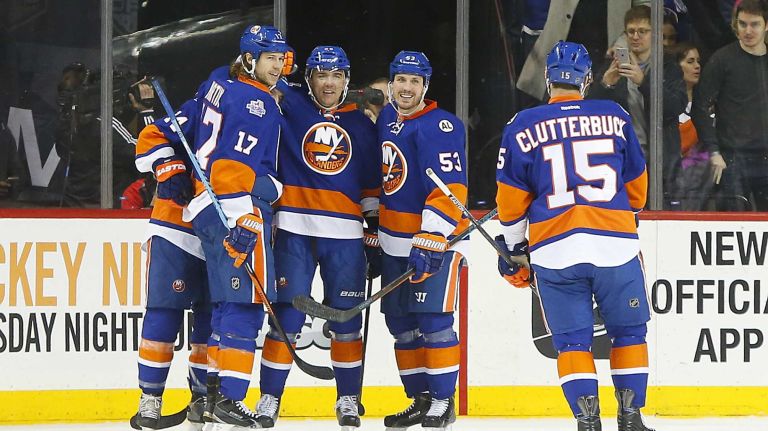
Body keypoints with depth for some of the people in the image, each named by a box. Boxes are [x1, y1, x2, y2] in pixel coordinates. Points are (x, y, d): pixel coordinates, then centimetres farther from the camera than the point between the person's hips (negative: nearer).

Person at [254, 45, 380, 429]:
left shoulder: (361, 126, 13)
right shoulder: (290, 105, 5)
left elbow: (372, 186, 16)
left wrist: (375, 233, 12)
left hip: (344, 235, 2)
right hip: (294, 228, -2)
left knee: (346, 320, 4)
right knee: (287, 318, -5)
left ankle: (348, 400, 15)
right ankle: (269, 399, 3)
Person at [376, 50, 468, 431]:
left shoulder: (439, 127, -16)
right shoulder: (387, 119, 11)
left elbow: (449, 187, -23)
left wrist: (430, 239, -29)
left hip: (435, 238, -8)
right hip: (395, 239, 8)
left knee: (432, 320, -11)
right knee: (401, 323, 10)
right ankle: (420, 399, 18)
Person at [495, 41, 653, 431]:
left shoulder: (523, 126, 4)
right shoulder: (615, 117, 7)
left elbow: (511, 199, 6)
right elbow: (636, 187, 17)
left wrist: (512, 248, 20)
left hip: (554, 250, 0)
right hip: (615, 245, 0)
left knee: (572, 339, 7)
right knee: (628, 331, 14)